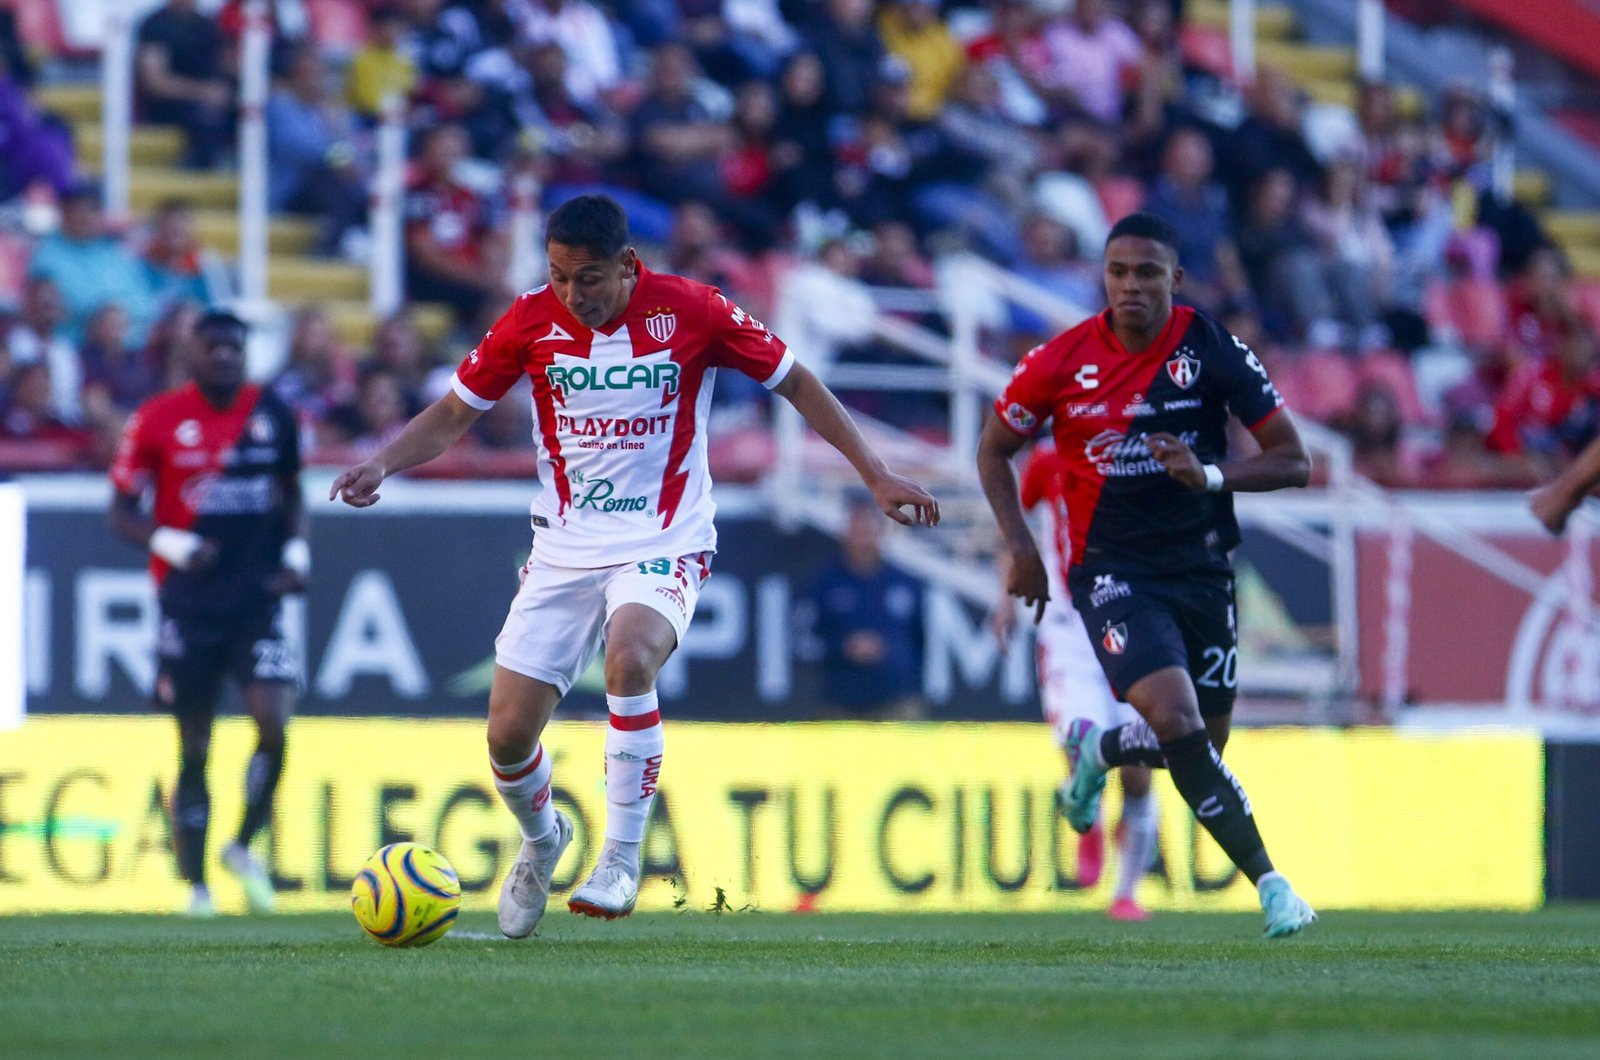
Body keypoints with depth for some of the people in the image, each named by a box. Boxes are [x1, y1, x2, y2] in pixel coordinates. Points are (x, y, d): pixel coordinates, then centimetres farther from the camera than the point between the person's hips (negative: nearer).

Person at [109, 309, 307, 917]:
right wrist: (168, 543, -17)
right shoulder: (158, 419, -3)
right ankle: (195, 883, 14)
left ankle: (244, 847, 9)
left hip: (257, 595, 2)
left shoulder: (273, 415, 6)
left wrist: (296, 550, 3)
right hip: (189, 600, -2)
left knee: (274, 723, -15)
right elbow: (122, 511, 1)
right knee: (194, 747, 3)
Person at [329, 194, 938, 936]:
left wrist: (876, 477, 0)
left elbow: (795, 384, 2)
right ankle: (541, 840, 32)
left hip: (665, 543, -3)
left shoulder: (691, 312, -10)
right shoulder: (531, 321, -5)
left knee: (629, 654, -35)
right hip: (566, 547, 3)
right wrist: (380, 466, -12)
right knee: (508, 734, -4)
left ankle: (621, 860, -22)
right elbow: (453, 414, 6)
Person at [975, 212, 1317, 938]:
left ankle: (1096, 751, 42)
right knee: (1176, 718, -23)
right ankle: (1268, 880, -17)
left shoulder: (1213, 351, -8)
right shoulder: (1062, 361, -7)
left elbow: (1293, 461, -6)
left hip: (1201, 569, 3)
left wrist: (1211, 475, -23)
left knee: (1203, 744, 9)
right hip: (1110, 570, -3)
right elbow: (993, 449, 9)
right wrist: (1019, 544, -4)